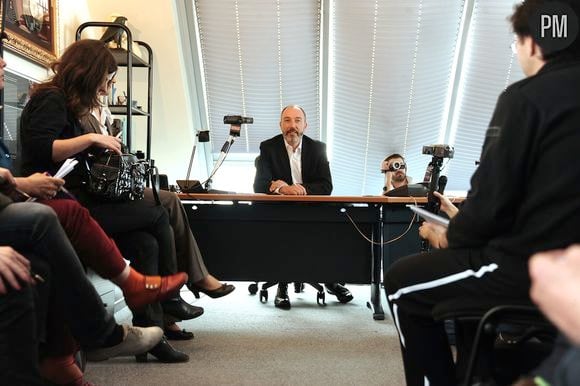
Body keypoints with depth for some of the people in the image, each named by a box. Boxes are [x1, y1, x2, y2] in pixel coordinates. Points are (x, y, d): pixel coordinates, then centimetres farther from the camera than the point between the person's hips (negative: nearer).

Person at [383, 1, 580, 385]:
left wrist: (451, 236, 4)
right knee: (467, 255, 32)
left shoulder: (527, 96, -13)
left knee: (401, 282, 10)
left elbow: (493, 197, -16)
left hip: (533, 265, -8)